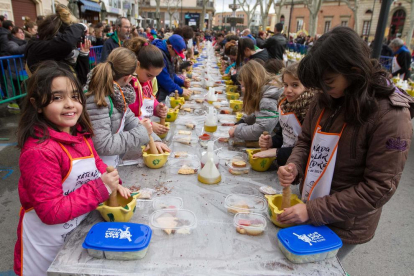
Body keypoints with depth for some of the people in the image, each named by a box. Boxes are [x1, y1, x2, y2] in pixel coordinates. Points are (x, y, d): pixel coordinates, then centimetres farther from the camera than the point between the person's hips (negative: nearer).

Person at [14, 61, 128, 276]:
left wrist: (112, 183, -13)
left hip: (78, 232, 7)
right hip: (45, 246, -6)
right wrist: (102, 188, -28)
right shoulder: (40, 152, -30)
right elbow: (51, 212, -28)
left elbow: (96, 164, 8)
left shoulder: (80, 134, -6)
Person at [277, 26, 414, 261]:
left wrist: (313, 211, -24)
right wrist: (294, 167, -15)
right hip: (309, 210, 5)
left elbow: (378, 188, -22)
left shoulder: (391, 116, -22)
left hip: (343, 227, -5)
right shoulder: (326, 99, -5)